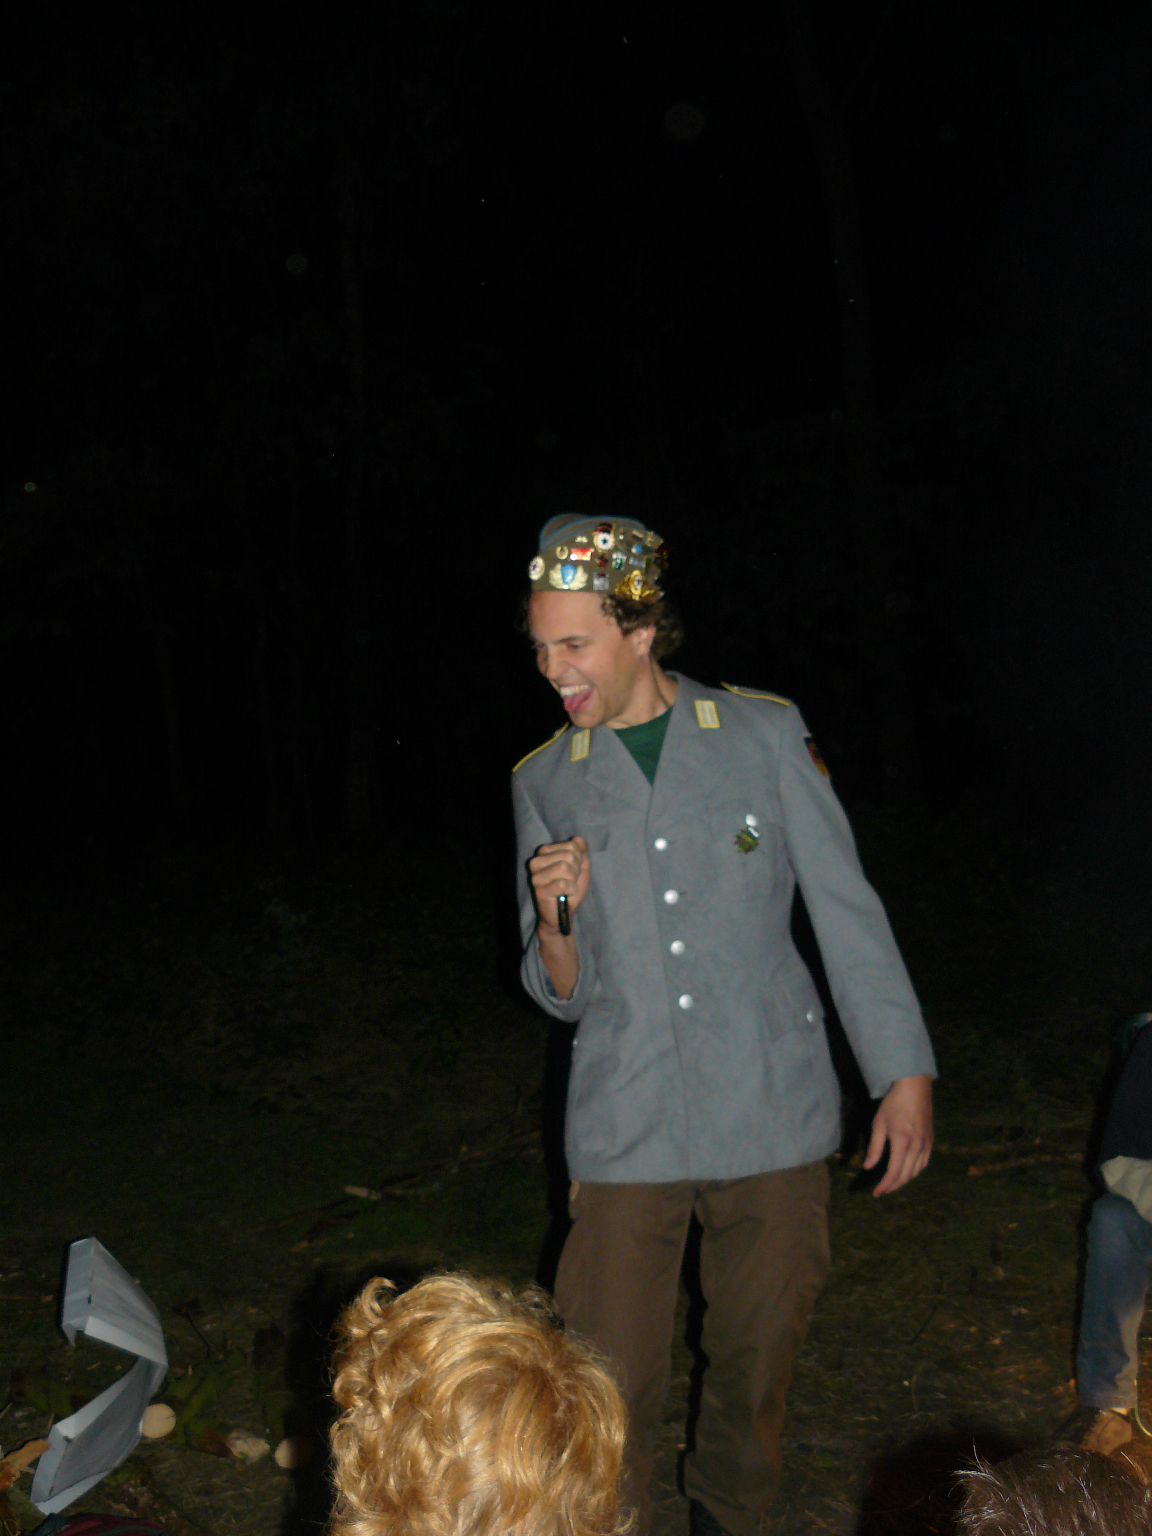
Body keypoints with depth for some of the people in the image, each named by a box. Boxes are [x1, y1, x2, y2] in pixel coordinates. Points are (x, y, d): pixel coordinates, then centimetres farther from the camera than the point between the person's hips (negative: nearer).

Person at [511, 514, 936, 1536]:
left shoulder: (767, 734, -1)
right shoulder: (544, 782, 4)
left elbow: (846, 909, 3)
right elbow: (563, 995, 6)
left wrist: (907, 1072, -1)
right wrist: (555, 921, -15)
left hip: (774, 1116, 0)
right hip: (626, 1131, 1)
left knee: (757, 1358, 13)